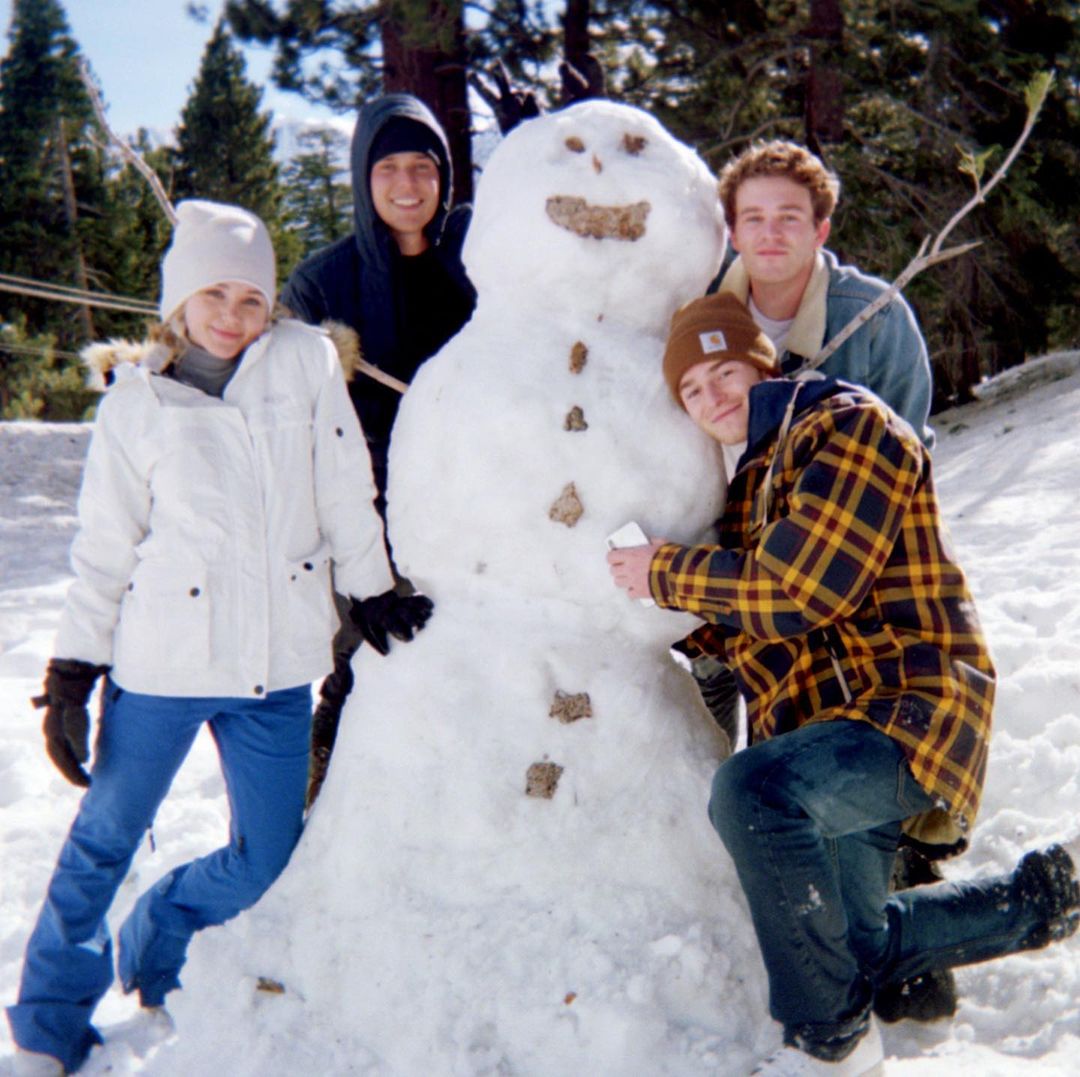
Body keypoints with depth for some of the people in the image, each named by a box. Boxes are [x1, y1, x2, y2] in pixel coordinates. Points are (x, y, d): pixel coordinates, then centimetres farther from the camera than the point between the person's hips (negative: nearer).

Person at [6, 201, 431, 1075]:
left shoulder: (305, 362, 2)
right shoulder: (135, 404, 0)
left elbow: (345, 493, 6)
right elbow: (105, 550, 2)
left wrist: (372, 587, 6)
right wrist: (72, 672, -1)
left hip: (279, 666, 2)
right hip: (161, 662, -2)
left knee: (267, 858, 8)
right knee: (104, 841, 8)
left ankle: (154, 949, 37)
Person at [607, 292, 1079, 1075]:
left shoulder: (847, 425, -9)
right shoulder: (749, 475, 19)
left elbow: (800, 590, -21)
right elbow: (736, 632, 24)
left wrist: (667, 573, -12)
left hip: (907, 710, -10)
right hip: (825, 726, 10)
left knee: (752, 792, -36)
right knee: (857, 953, 16)